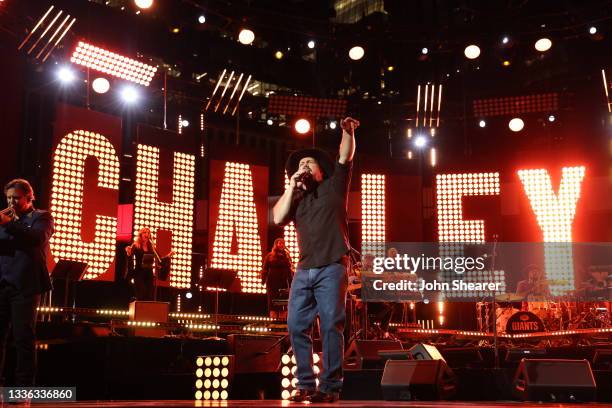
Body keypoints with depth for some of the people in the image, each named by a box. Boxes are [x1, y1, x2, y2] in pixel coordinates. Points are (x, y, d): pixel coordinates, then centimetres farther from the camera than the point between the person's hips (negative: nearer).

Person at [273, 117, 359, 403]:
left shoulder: (333, 187, 12)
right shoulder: (296, 199, 20)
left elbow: (345, 158, -2)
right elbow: (278, 218, 3)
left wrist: (348, 132, -18)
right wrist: (292, 185, 4)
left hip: (332, 268, -4)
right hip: (303, 271, 5)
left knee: (330, 326, -7)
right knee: (296, 326, 1)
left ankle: (330, 387, -5)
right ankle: (305, 384, 9)